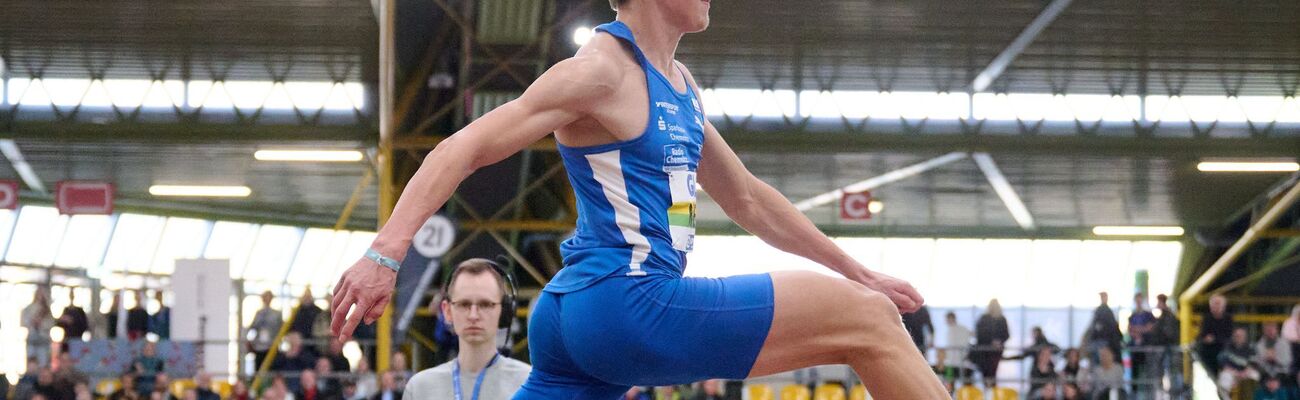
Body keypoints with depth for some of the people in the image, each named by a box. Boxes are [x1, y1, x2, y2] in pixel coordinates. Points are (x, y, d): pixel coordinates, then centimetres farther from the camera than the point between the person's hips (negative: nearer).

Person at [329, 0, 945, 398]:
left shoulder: (677, 83, 18)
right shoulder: (603, 69, -10)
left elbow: (747, 200, 28)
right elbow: (463, 150, -15)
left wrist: (854, 271, 29)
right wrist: (383, 254, -25)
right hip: (625, 303, -10)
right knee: (869, 321, -8)